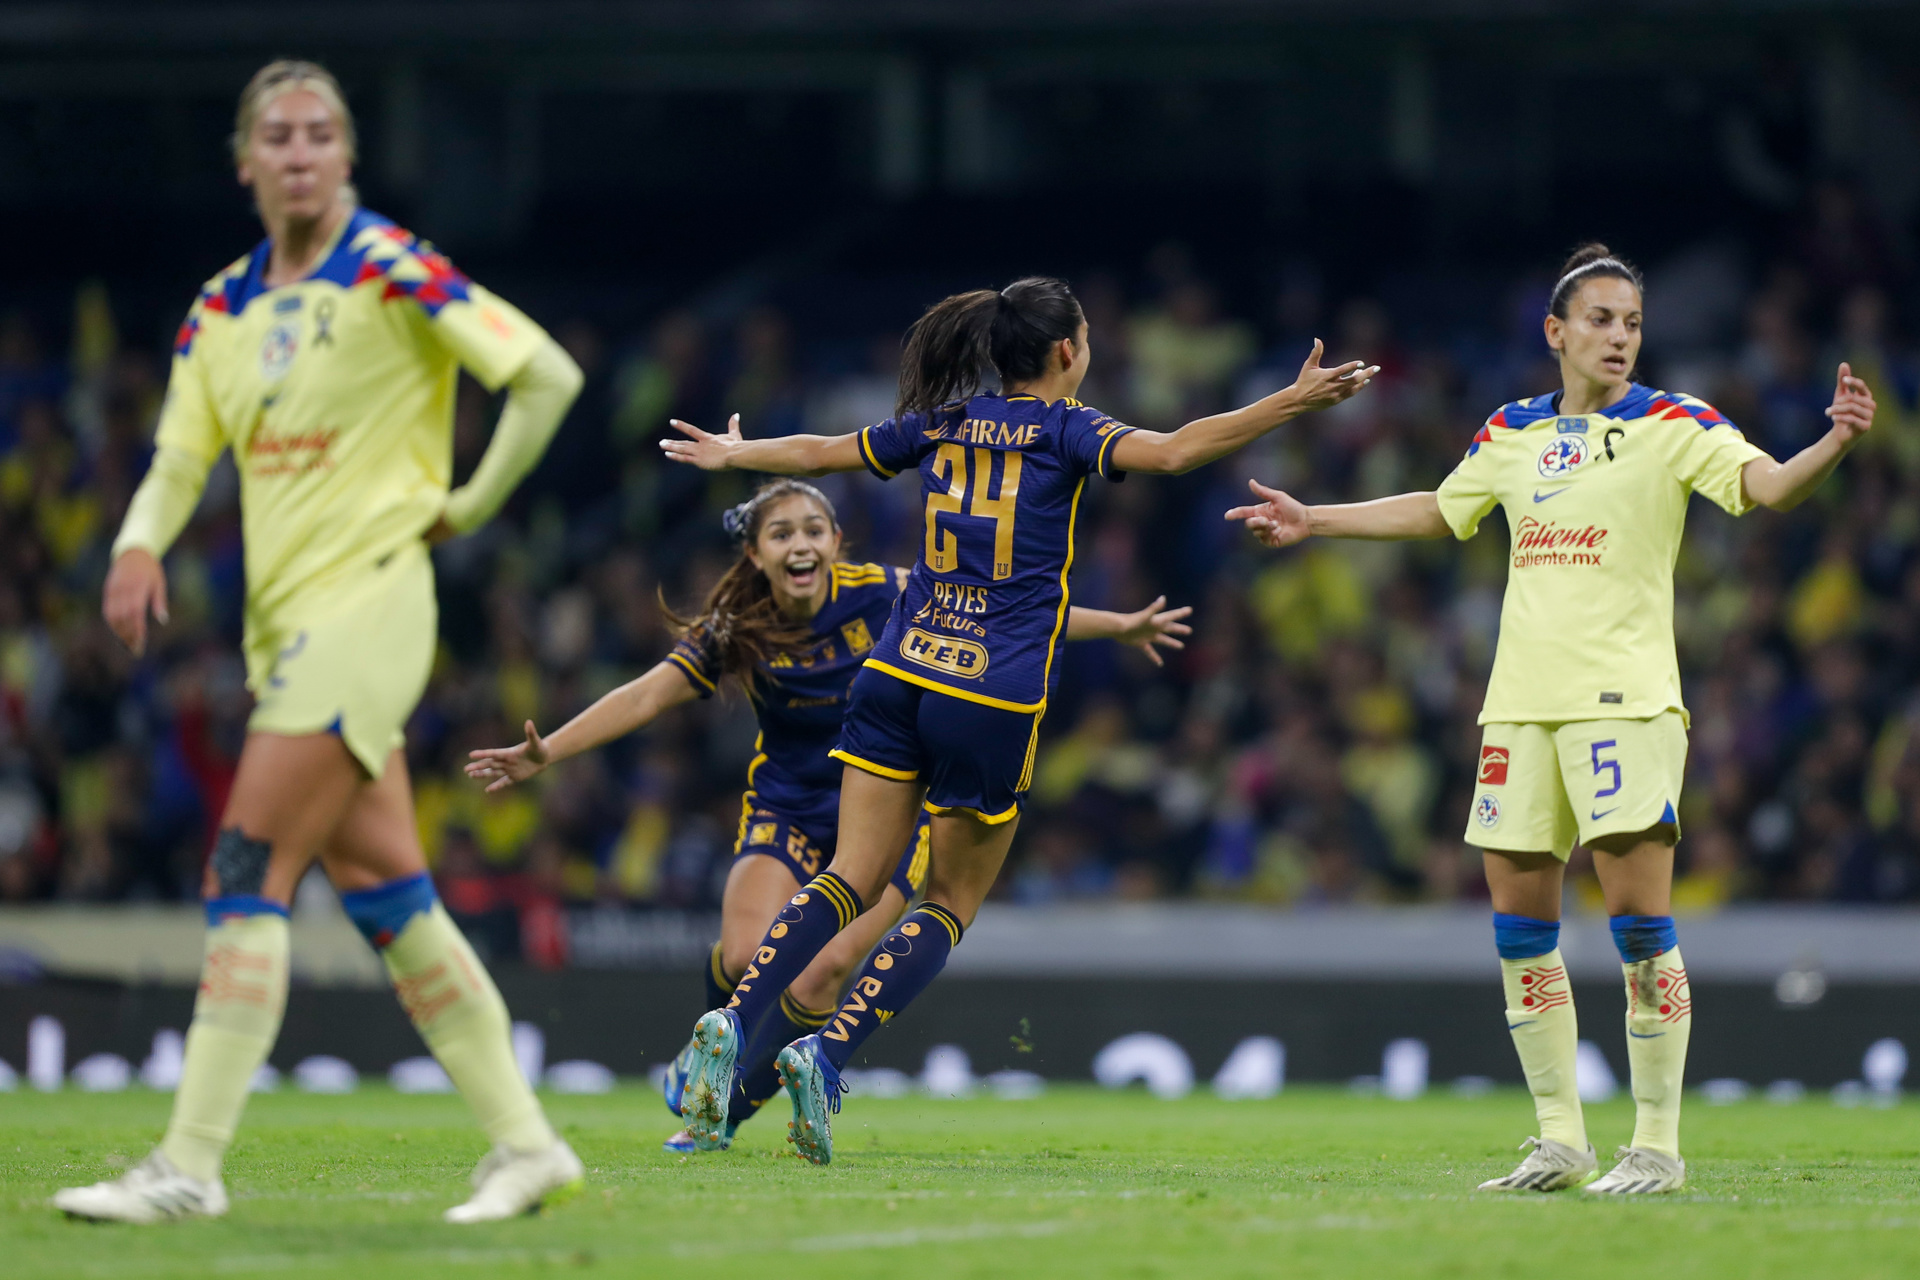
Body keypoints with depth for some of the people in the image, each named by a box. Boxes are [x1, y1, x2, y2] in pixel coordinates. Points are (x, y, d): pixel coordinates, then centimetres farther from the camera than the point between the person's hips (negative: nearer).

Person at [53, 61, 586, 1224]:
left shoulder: (393, 273, -9)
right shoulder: (223, 308, 11)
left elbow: (548, 374, -10)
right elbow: (182, 458, 11)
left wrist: (468, 506, -5)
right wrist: (142, 545, -9)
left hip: (368, 597, -7)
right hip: (283, 620, 7)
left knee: (250, 874, -13)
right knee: (382, 890, 7)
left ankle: (192, 1163, -13)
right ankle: (523, 1141, 13)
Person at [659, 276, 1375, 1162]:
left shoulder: (942, 423, 12)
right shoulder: (1062, 430, -2)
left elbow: (820, 451, 25)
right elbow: (1169, 452, -19)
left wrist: (732, 455, 44)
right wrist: (1294, 403, -20)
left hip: (898, 677, 5)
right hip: (994, 695, -5)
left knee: (851, 881, 5)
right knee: (951, 903, 7)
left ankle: (732, 1024, -16)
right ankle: (825, 1056, -10)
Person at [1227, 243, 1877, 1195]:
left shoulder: (1672, 425, -1)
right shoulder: (1511, 435, 13)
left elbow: (1768, 484, -16)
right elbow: (1438, 511, 30)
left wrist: (1836, 444, -36)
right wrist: (1311, 522, 33)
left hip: (1625, 703, -5)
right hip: (1522, 704, 6)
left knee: (1639, 918, -12)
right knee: (1519, 924, 5)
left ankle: (1657, 1145, -6)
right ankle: (1561, 1141, 15)